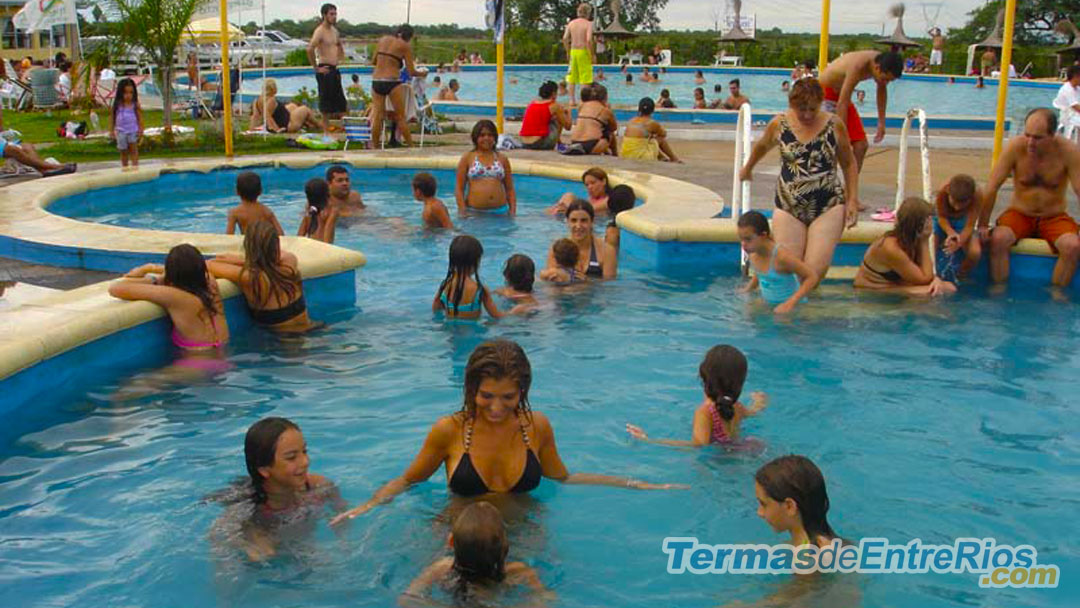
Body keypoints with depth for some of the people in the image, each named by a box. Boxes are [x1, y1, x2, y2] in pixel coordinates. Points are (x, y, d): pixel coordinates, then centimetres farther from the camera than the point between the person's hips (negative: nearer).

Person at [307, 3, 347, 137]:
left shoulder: (335, 31, 14)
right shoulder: (320, 31, -13)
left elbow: (339, 46, 34)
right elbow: (310, 49, -25)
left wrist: (340, 59, 20)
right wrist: (316, 68, -20)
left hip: (334, 70, 9)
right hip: (324, 70, -9)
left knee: (340, 102, 8)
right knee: (326, 103, -4)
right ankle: (326, 132, 2)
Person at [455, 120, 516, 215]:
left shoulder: (502, 159, 12)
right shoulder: (467, 158, 5)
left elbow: (510, 189, 13)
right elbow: (459, 188, 2)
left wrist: (512, 210, 3)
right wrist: (462, 212, -6)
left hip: (499, 211, 2)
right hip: (474, 212, -2)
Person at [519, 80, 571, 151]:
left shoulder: (531, 103, 15)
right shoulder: (555, 105, 0)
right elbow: (568, 127, 7)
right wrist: (567, 113, 28)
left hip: (524, 144, 6)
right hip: (539, 144, -6)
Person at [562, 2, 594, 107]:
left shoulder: (571, 23, 5)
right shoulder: (588, 24, -8)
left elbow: (565, 38, -1)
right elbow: (588, 40, -19)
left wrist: (568, 52, 10)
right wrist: (592, 55, -10)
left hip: (573, 51, 5)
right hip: (584, 52, -5)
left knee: (572, 77, 12)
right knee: (585, 78, 1)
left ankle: (572, 100, 14)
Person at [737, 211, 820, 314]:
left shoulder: (781, 256, -26)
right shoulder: (752, 253, -4)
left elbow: (813, 276, -23)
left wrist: (791, 302, -29)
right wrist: (746, 290, 9)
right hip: (768, 304, 6)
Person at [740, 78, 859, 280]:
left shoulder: (834, 125, -1)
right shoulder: (779, 125, 0)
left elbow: (849, 164, 11)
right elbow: (762, 146, 23)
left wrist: (852, 199, 4)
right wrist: (748, 169, 38)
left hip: (828, 207, -1)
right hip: (789, 208, 1)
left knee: (815, 272, -12)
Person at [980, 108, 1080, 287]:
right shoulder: (1015, 147, -16)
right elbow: (992, 188, -12)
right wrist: (982, 225, -14)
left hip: (1054, 217, 0)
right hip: (1019, 214, 0)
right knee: (998, 239, -31)